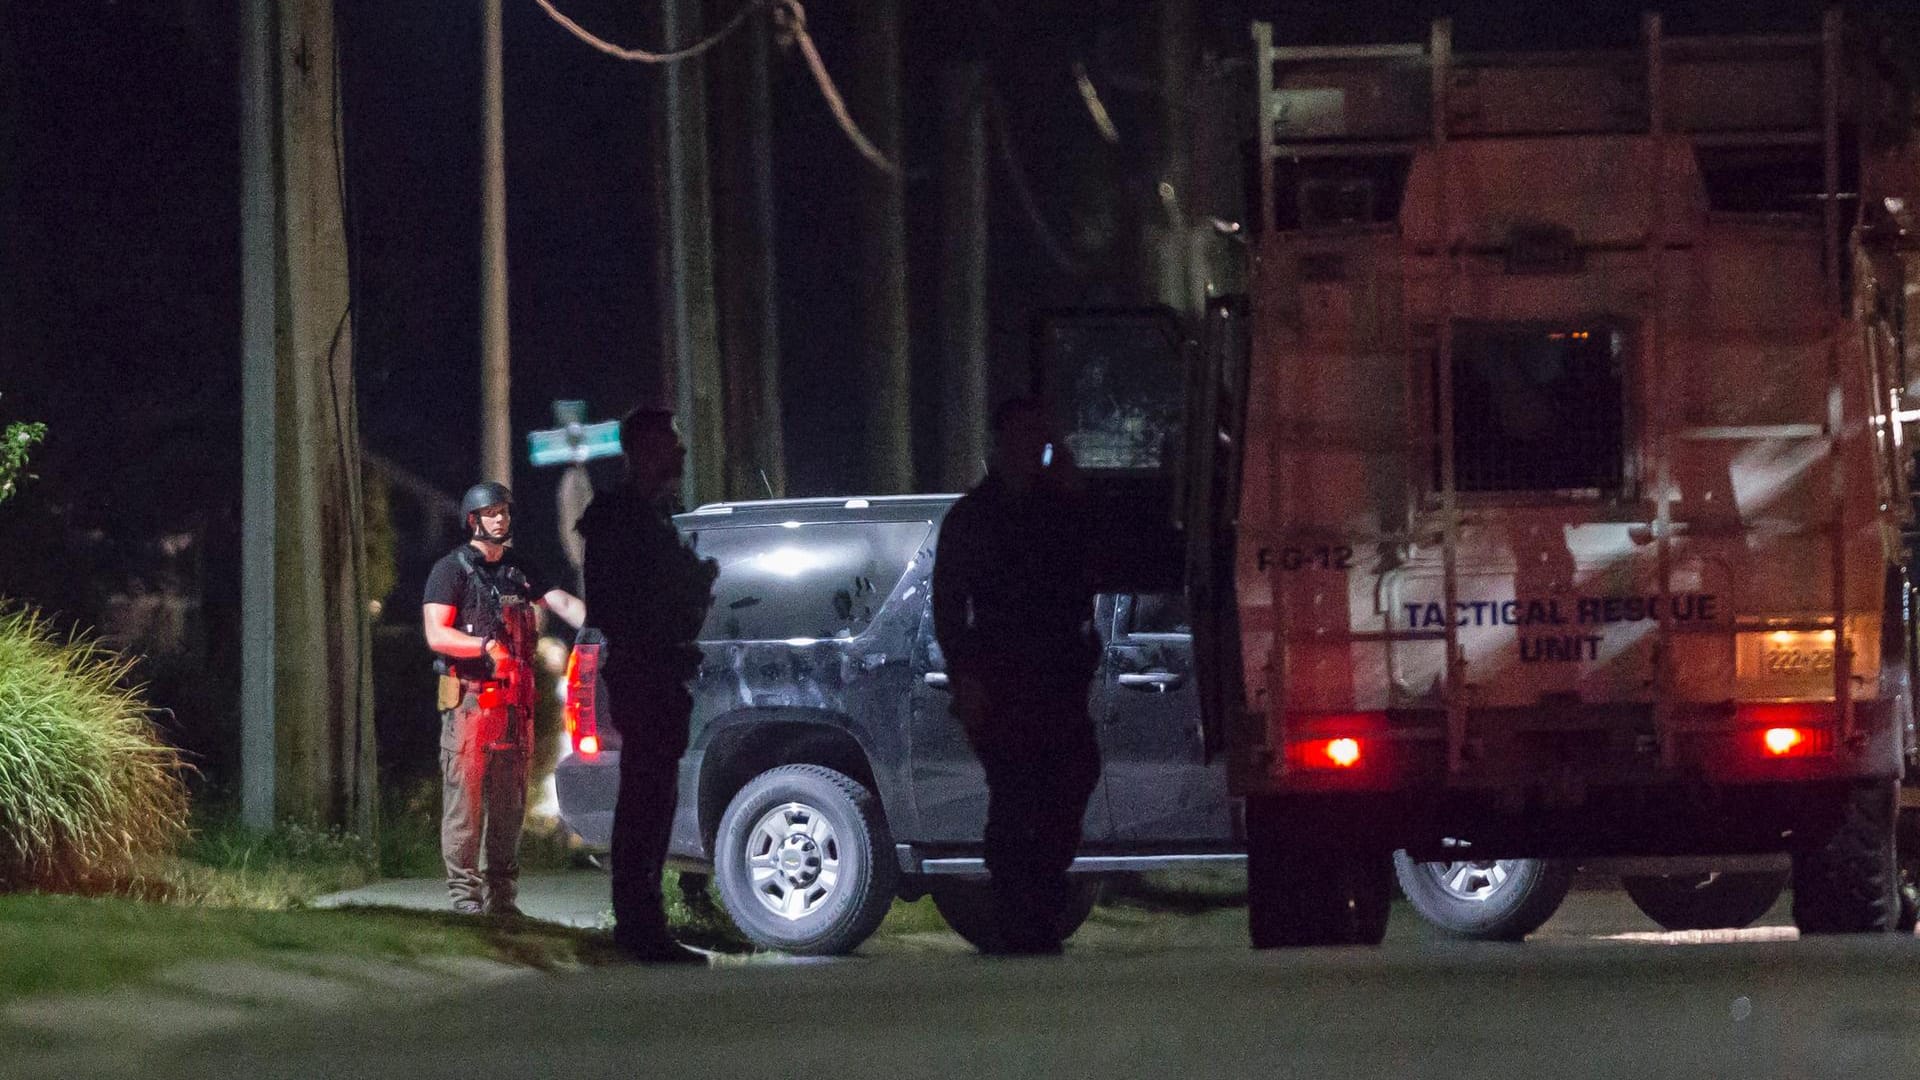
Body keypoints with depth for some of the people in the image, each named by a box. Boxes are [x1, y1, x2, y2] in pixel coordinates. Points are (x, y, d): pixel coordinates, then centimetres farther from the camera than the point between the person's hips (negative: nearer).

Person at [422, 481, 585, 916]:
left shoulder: (519, 570, 18)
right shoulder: (452, 569, -2)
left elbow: (561, 602, 7)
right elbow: (436, 635, -11)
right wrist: (485, 646, -26)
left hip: (514, 700, 7)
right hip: (469, 697, -7)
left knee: (509, 803, 9)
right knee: (464, 800, -8)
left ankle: (502, 896, 15)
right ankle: (464, 896, -8)